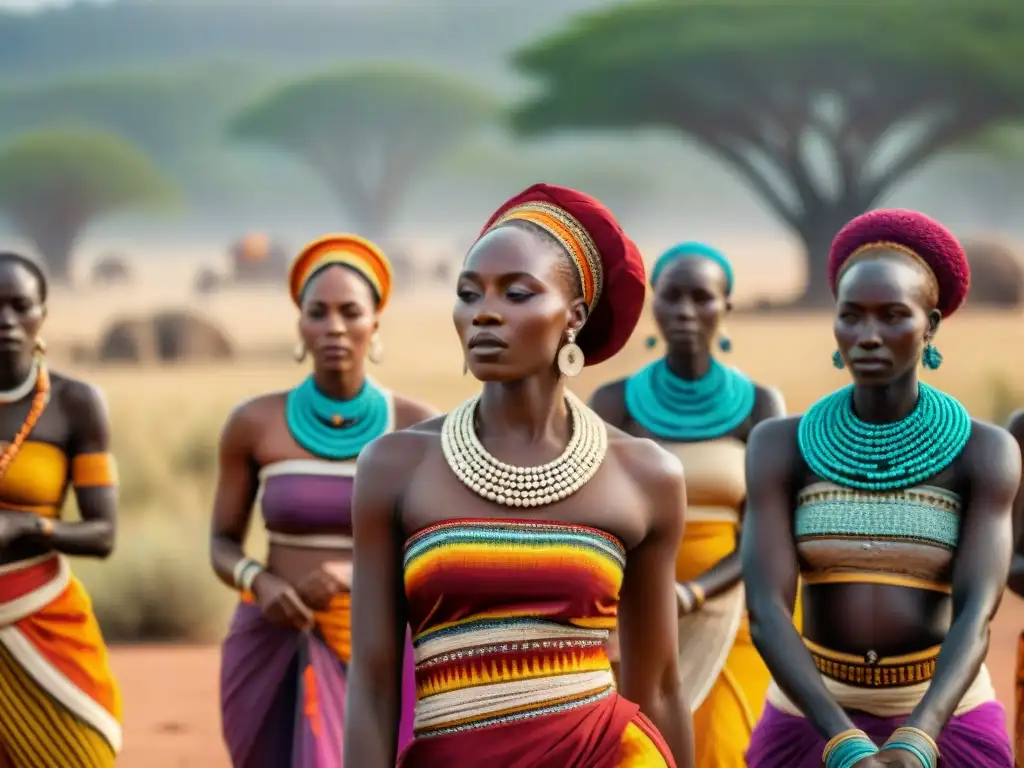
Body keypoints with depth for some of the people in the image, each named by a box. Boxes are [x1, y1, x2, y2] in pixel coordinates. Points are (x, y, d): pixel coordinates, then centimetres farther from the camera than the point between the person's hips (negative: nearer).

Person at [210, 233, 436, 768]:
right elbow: (223, 544, 6)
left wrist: (361, 572, -20)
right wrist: (259, 583, -15)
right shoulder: (255, 424, -1)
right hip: (275, 652, 1)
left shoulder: (415, 428, -3)